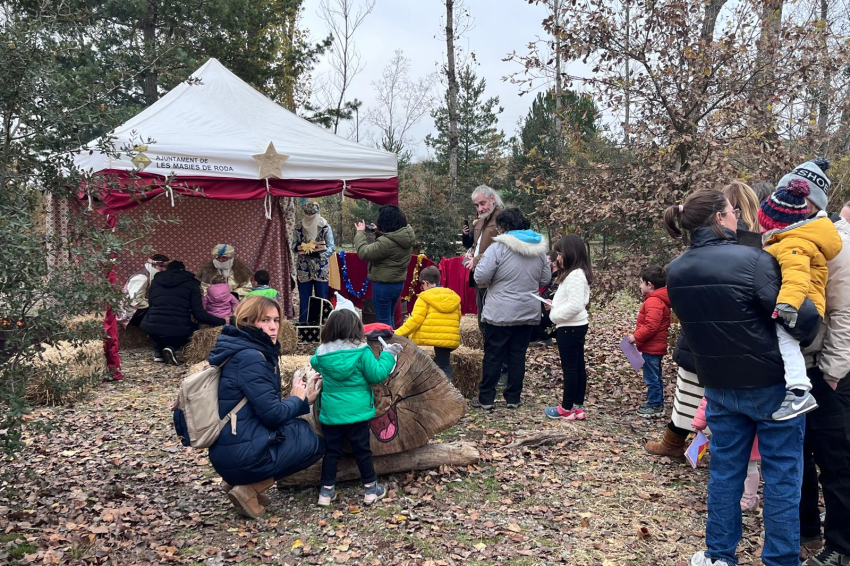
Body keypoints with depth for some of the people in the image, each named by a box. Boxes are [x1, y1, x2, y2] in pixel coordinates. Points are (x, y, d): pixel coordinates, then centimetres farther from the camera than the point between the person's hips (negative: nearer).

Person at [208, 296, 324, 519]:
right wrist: (298, 399, 1)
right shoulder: (250, 357, -17)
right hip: (243, 454, -9)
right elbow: (273, 414, -18)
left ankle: (239, 480, 12)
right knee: (315, 442, 8)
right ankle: (249, 490, -1)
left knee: (300, 427, 25)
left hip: (228, 450, 9)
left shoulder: (246, 350, 13)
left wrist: (300, 398, 6)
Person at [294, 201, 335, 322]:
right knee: (304, 298, 6)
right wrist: (298, 248, -10)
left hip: (321, 269, -2)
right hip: (304, 268, 2)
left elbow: (331, 247, -6)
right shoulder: (299, 228, 6)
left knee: (321, 298, 3)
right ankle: (303, 323, 14)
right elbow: (295, 245, 13)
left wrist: (318, 253, -20)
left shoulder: (325, 227, -4)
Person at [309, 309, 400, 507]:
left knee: (331, 451, 12)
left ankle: (326, 490, 15)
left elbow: (314, 364, 23)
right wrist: (388, 355, 1)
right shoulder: (361, 352, -13)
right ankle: (371, 488, 18)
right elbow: (377, 375, -10)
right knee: (362, 450, 8)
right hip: (357, 411, -3)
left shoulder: (322, 353, -1)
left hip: (330, 412, 3)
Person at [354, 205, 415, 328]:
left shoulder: (387, 241, -27)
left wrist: (360, 232, -11)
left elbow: (364, 252, -24)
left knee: (384, 320, 4)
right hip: (398, 283, 9)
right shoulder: (404, 238, 2)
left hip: (384, 285, -9)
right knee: (390, 317, 23)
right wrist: (379, 232, 9)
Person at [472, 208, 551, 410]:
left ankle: (486, 398, 10)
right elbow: (545, 279, 12)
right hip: (528, 312, 5)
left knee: (493, 356, 4)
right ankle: (513, 398, 17)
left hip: (500, 312, -5)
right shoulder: (540, 248, 5)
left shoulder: (498, 247, -14)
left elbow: (481, 277, -16)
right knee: (518, 355, 12)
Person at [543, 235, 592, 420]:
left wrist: (555, 315, -16)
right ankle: (578, 406, 20)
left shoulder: (575, 275, -21)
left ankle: (567, 408, 7)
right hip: (576, 326, 10)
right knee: (578, 366, 13)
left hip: (570, 327, -10)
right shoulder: (578, 273, 12)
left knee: (569, 368, -2)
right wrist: (554, 304, 9)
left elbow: (575, 305, -27)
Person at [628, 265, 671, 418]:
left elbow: (651, 326, -28)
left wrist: (636, 337, -19)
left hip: (651, 348, -11)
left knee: (652, 378, -1)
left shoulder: (653, 302, -21)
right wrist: (638, 336, 15)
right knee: (655, 377, 17)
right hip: (655, 346, 11)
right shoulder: (659, 299, 12)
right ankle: (658, 404, 26)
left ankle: (654, 406, 8)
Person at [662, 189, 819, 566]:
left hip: (720, 385, 5)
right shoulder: (752, 260, -21)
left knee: (725, 469, 17)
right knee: (781, 475, 9)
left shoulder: (675, 272, -2)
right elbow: (802, 317, -21)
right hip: (771, 383, -5)